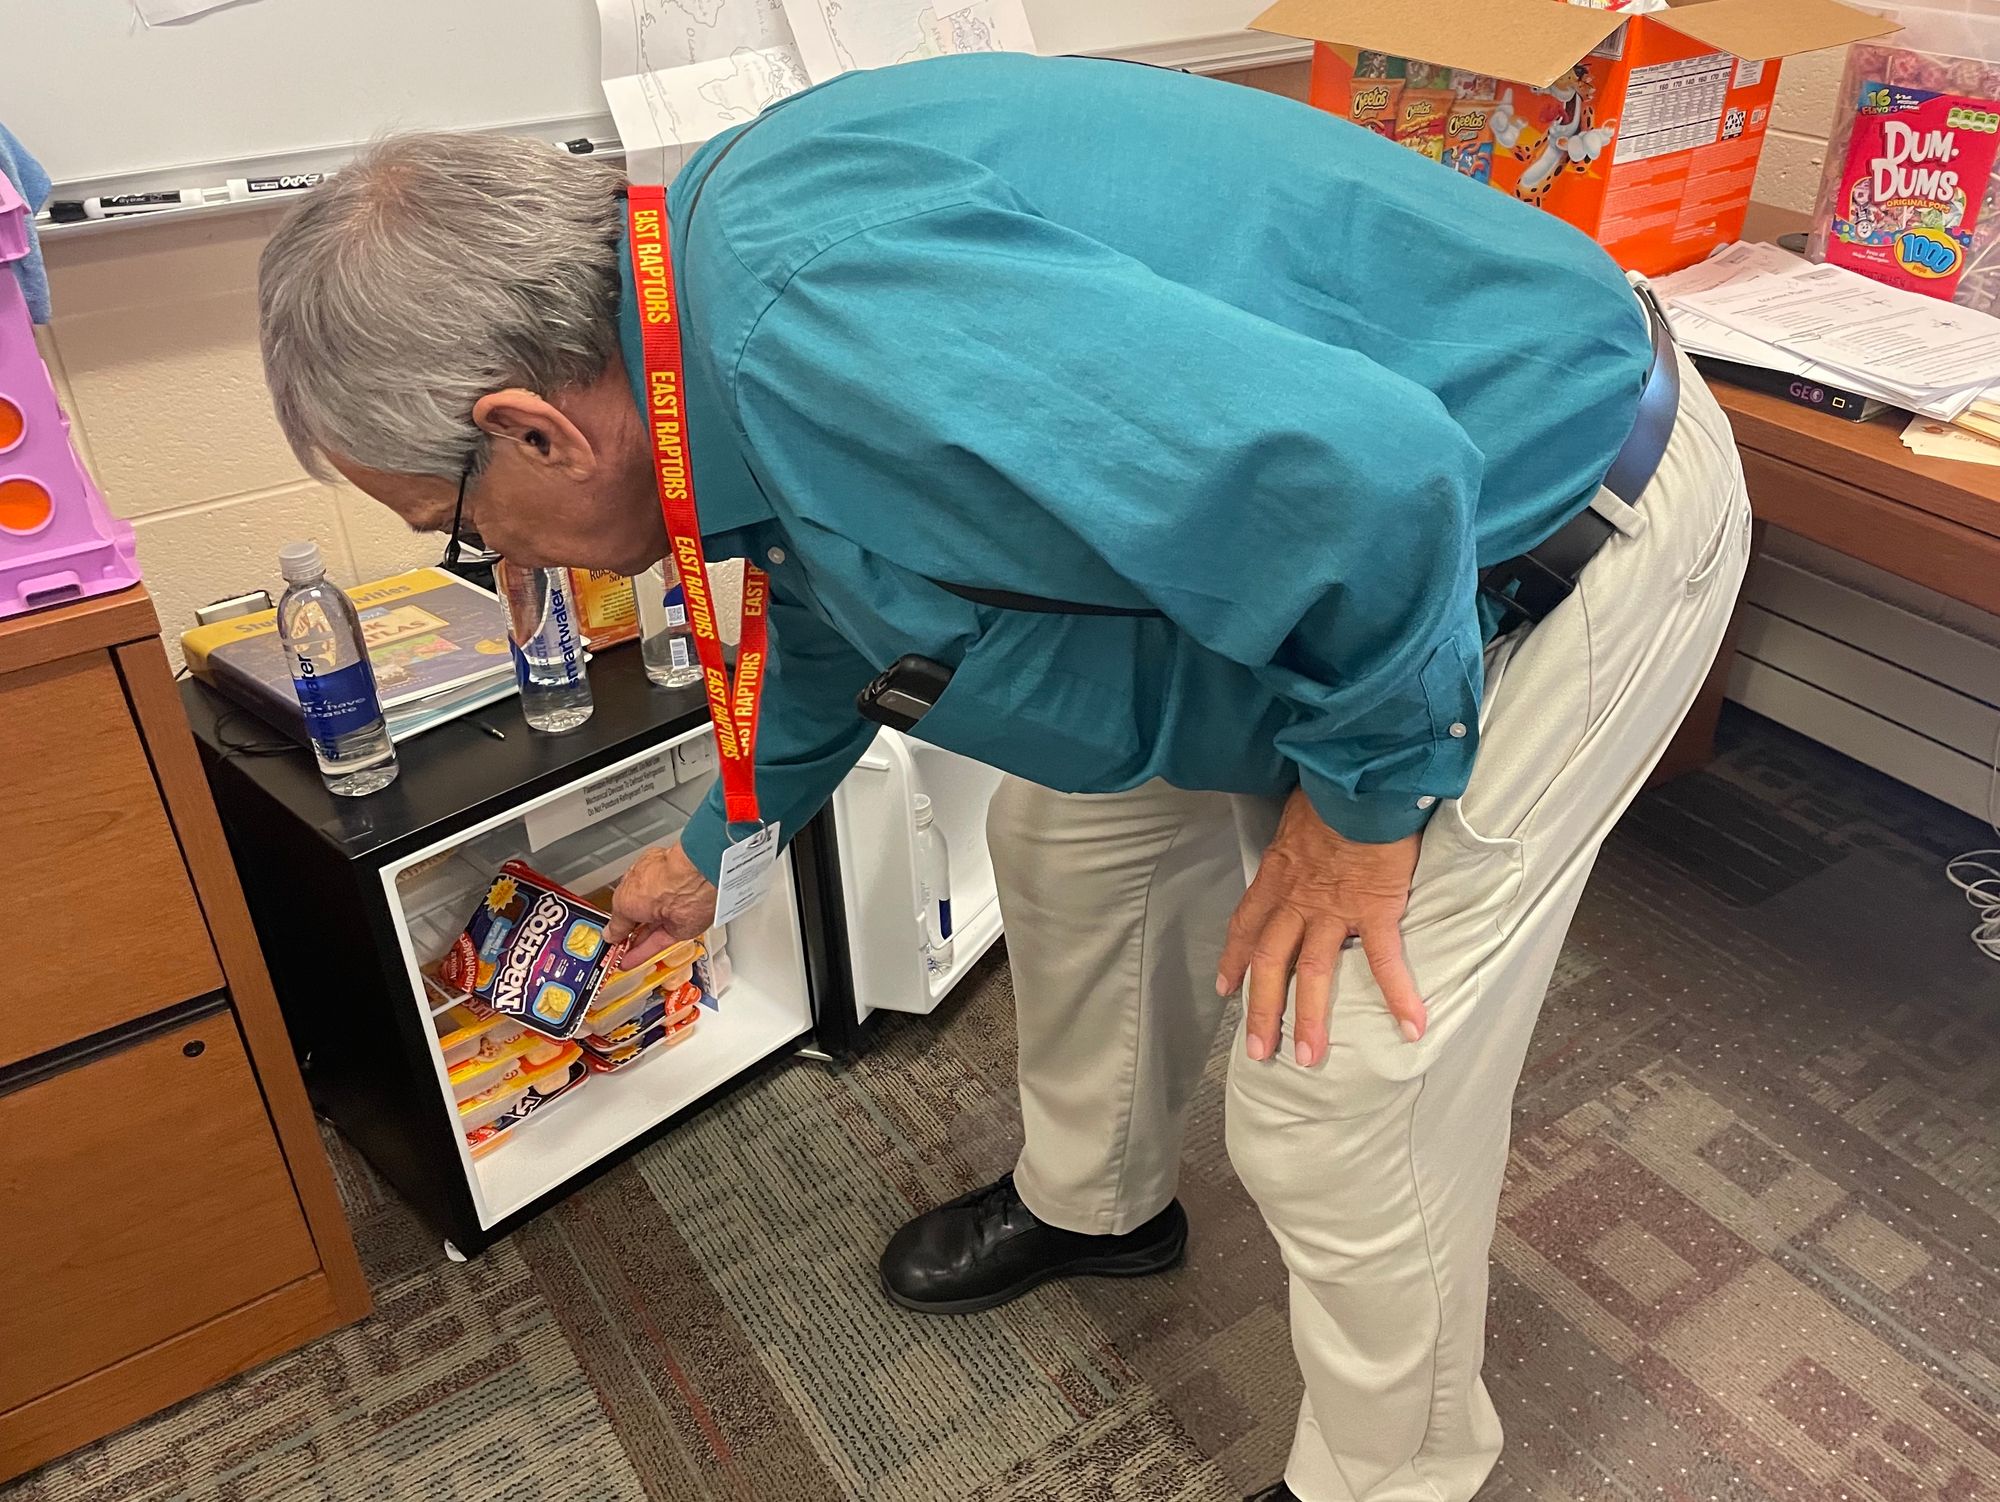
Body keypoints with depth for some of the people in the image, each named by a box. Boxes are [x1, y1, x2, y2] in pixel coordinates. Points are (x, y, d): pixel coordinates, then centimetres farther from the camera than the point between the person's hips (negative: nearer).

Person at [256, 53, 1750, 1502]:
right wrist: (711, 853, 33)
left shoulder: (822, 318, -33)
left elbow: (1366, 472, -38)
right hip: (1350, 532, 9)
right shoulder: (736, 266, 1)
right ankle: (1095, 1203, 43)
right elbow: (831, 599, 19)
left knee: (1341, 1101, -5)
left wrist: (1361, 793, -19)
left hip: (1553, 537, -9)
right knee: (1072, 836, 17)